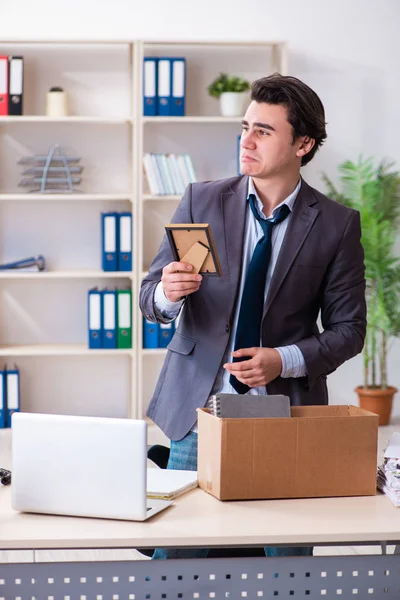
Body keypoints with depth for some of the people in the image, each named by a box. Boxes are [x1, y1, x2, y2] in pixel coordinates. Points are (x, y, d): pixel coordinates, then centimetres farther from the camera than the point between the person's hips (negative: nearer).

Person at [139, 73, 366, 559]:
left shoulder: (337, 224, -2)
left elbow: (348, 330, 1)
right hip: (199, 405, 1)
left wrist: (284, 360, -15)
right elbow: (150, 299, 3)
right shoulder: (202, 200, 1)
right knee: (174, 552, 2)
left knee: (287, 556, 4)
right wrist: (168, 292, -21)